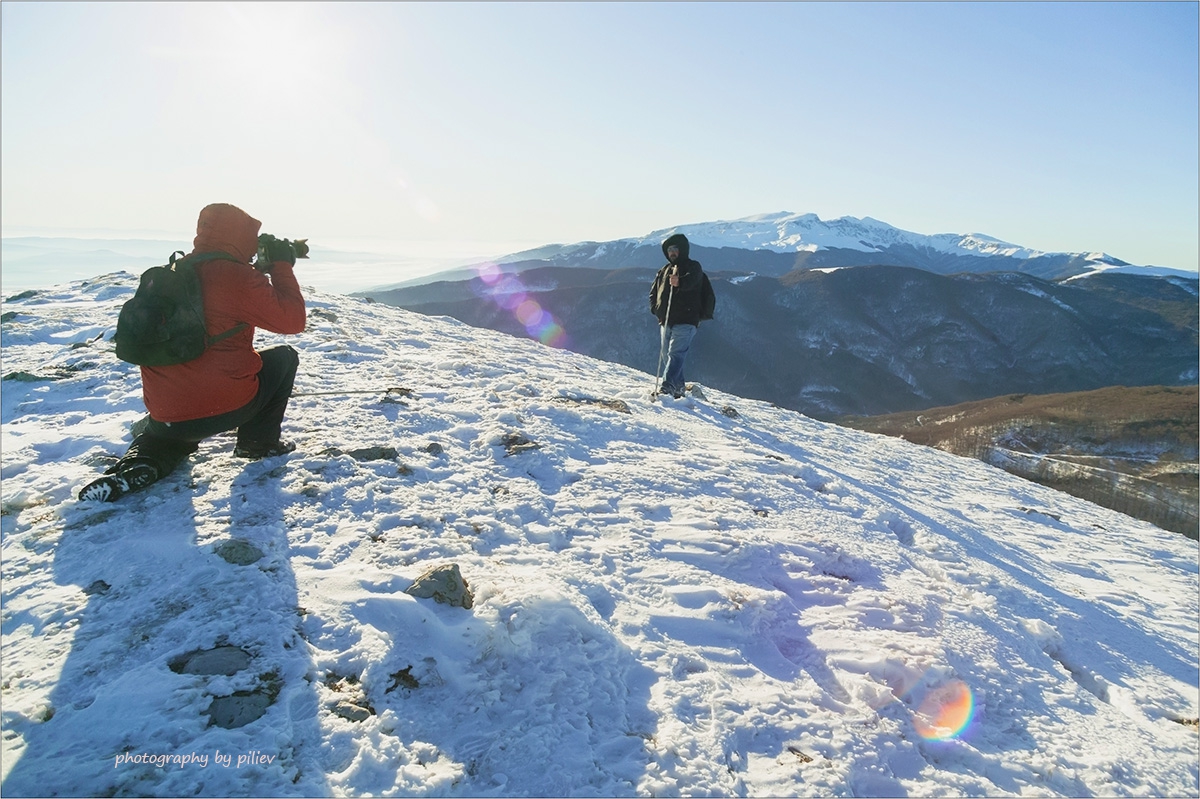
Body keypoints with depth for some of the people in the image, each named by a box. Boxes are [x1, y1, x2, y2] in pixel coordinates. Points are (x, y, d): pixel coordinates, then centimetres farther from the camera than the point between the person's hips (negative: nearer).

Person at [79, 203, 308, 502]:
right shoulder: (236, 276, -11)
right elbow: (292, 320, -9)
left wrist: (261, 272, 24)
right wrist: (282, 267, 3)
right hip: (225, 407, -6)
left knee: (157, 432, 41)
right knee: (284, 357, 21)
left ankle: (134, 467, 7)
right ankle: (259, 440, 16)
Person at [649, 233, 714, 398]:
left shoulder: (693, 267, 0)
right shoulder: (664, 271, 20)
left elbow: (691, 280, -23)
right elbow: (654, 291, 26)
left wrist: (680, 282, -46)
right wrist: (655, 308, 7)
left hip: (685, 321, -7)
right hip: (666, 322, 7)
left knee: (676, 353, -18)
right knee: (671, 355, 9)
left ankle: (667, 387, -27)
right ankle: (678, 389, 18)